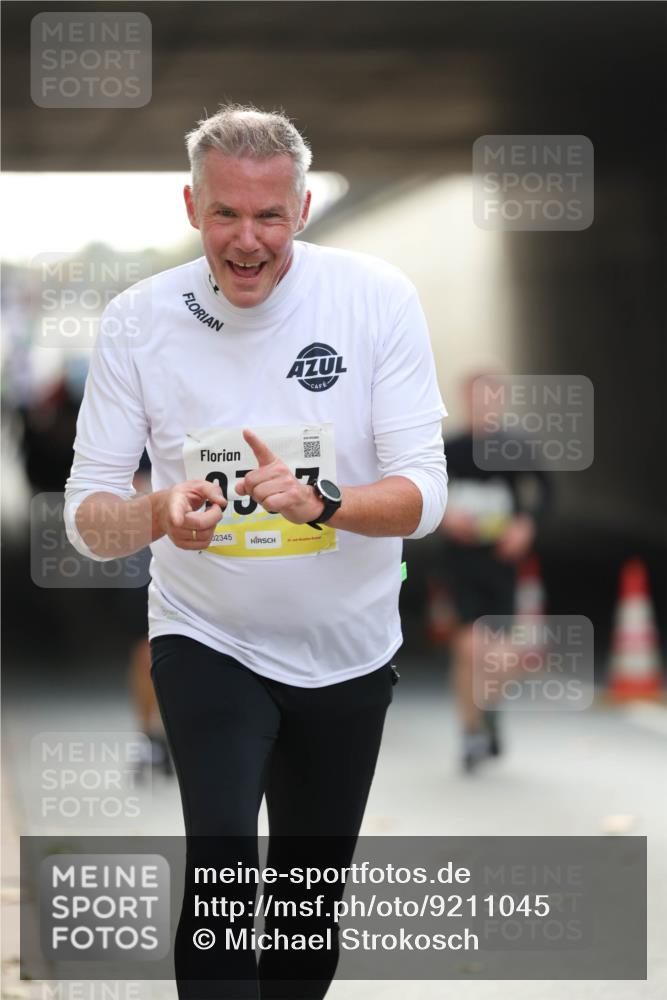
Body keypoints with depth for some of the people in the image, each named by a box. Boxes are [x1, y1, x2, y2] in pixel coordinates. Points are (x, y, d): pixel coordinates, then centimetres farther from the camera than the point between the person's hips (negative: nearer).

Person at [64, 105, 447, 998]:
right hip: (207, 643, -1)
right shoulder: (142, 319, -12)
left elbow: (423, 495, -17)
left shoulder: (377, 299, -14)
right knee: (223, 869, -21)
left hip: (346, 650, 2)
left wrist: (320, 502, -37)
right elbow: (86, 515, -12)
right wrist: (159, 514, -35)